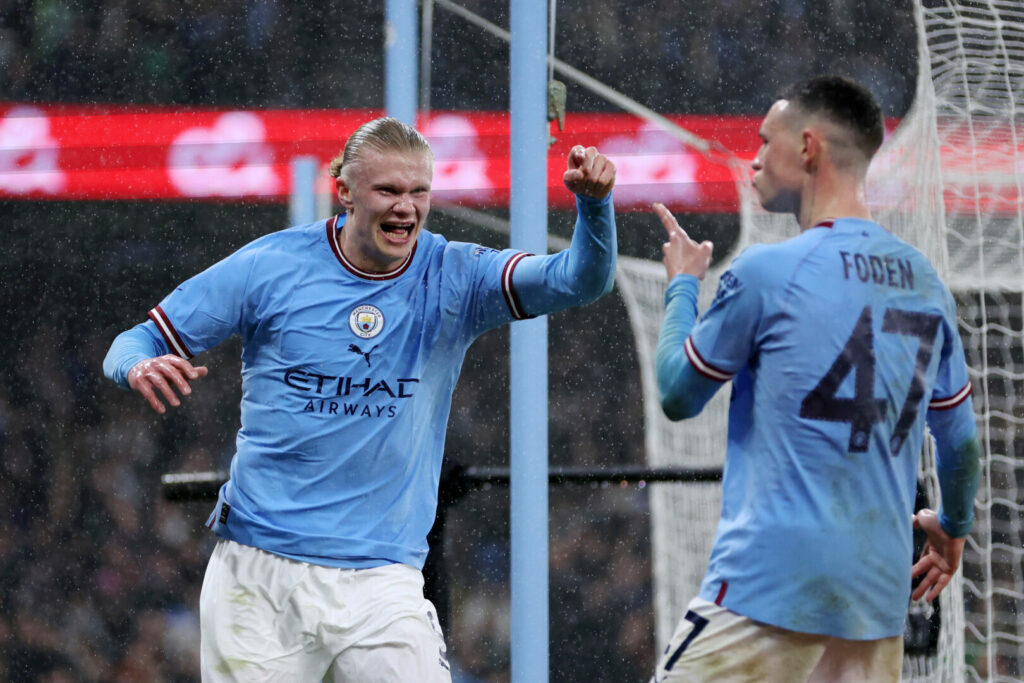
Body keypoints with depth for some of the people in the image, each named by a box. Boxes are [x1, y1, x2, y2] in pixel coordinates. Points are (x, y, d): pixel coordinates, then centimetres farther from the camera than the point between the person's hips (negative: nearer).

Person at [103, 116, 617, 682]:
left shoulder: (455, 279, 2)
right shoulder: (272, 264, 0)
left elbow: (581, 280, -12)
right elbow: (137, 342, 4)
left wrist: (593, 203, -33)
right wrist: (142, 368, -21)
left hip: (380, 580, 0)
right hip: (256, 572, 0)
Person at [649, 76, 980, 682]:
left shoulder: (766, 273, -8)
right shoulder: (925, 284, 11)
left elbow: (677, 396, 5)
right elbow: (959, 434, 20)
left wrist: (682, 285, 21)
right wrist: (955, 525, 38)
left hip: (770, 583, -6)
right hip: (879, 595, 6)